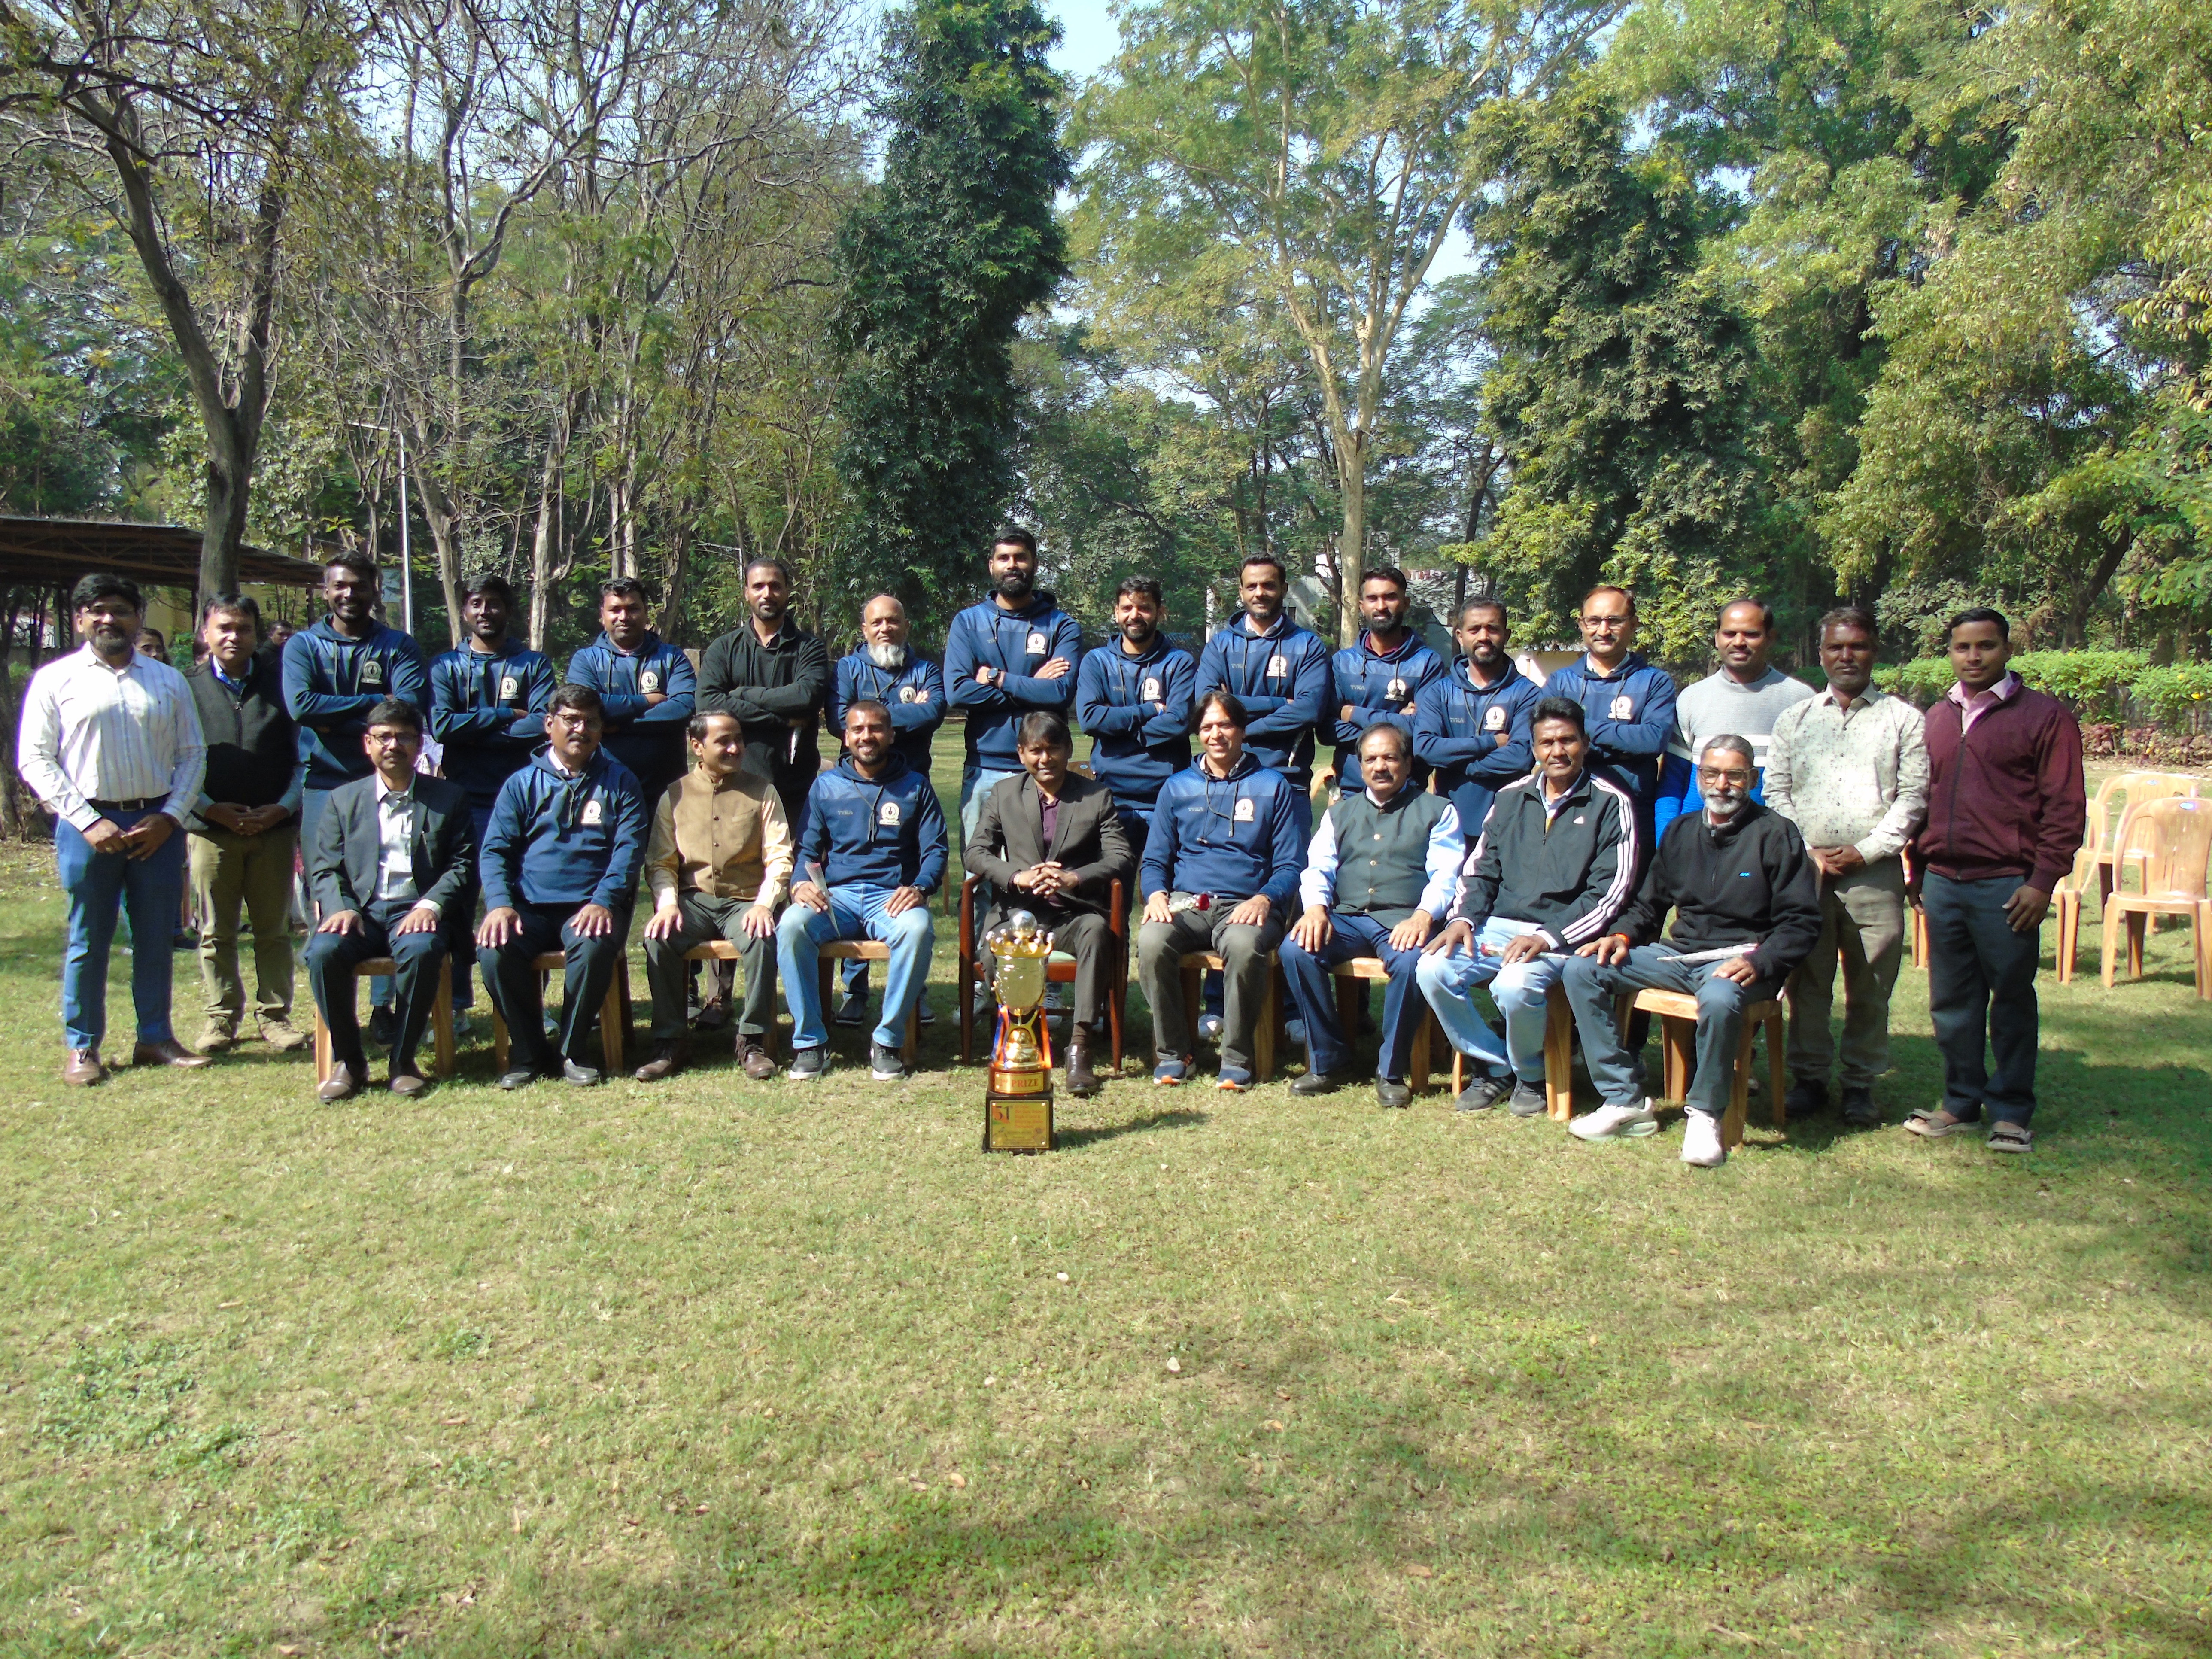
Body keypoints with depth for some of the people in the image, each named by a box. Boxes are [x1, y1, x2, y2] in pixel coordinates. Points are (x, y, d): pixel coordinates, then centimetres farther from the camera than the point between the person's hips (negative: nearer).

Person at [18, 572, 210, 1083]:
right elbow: (34, 760, -1)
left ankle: (155, 1037, 19)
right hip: (89, 825, -2)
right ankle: (82, 1046, 14)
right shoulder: (55, 680, 3)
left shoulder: (168, 681, 10)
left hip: (157, 825, 2)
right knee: (87, 942, 4)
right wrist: (88, 821, -10)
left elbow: (193, 755, 8)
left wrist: (170, 816, -5)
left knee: (157, 937, 8)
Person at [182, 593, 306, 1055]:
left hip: (275, 825, 1)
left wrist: (284, 806, -5)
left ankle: (275, 1014, 15)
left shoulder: (278, 680, 6)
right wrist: (213, 809, -9)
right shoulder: (188, 686, 3)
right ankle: (222, 1017, 16)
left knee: (274, 929, 7)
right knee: (216, 932, 6)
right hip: (211, 829, 0)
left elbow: (302, 751, 7)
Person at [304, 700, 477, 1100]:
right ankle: (348, 1060, -11)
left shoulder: (449, 798, 13)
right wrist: (341, 908, -11)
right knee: (323, 951, -30)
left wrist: (430, 905, -15)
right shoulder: (344, 800, 18)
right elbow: (323, 868, 10)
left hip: (417, 911, -2)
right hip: (361, 912, 2)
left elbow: (463, 866, 3)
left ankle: (403, 1061, -18)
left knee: (421, 950, -36)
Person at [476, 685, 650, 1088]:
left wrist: (603, 901, -17)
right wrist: (500, 904, -12)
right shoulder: (523, 783, 14)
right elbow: (494, 850, 7)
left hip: (591, 906, -1)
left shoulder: (619, 782, 10)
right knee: (494, 948, -28)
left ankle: (572, 1052, -12)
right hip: (530, 907, 2)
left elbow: (629, 850, 0)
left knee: (594, 946, -34)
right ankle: (528, 1053, -8)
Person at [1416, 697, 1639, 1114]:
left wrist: (1548, 937, -17)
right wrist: (1465, 918, -2)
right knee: (1433, 969, -21)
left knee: (1515, 986, -34)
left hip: (1564, 935, -5)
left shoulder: (1611, 805, 0)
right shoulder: (1511, 797, 15)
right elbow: (1481, 868, 18)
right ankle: (1493, 1068, 0)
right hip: (1497, 926, 5)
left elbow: (1610, 891, -7)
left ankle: (1531, 1076, -2)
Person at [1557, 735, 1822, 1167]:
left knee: (1719, 998, -41)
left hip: (1737, 961, -6)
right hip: (1677, 954, 6)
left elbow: (1803, 921, -6)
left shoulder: (1776, 834, -2)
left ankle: (1705, 1115, -17)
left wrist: (1758, 963, -22)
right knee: (1580, 970, -11)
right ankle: (1624, 1100, -9)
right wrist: (1623, 935, 0)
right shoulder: (1681, 831, 14)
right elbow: (1650, 902, 21)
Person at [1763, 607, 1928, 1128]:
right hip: (1805, 867, 2)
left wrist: (1867, 850, -8)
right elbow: (1776, 792, 10)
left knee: (1871, 984, 2)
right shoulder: (1794, 719, 15)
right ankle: (1809, 1076, 15)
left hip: (1874, 871, -2)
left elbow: (1913, 796, 1)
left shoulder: (1903, 719, 8)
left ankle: (1861, 1082, 14)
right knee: (1807, 979, 5)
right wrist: (1806, 850, -3)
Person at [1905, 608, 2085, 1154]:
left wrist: (2042, 881, -11)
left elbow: (2065, 808, -5)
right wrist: (1918, 870, 14)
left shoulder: (2044, 715, -2)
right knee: (1952, 1002, 10)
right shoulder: (1937, 718, 14)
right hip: (1943, 881, 5)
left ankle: (2012, 1111, 15)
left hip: (2006, 885, -5)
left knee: (2011, 1003, 4)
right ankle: (1961, 1102, 21)